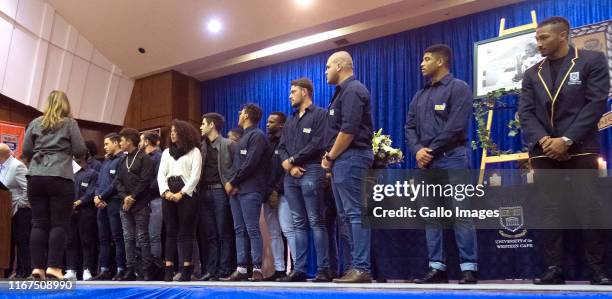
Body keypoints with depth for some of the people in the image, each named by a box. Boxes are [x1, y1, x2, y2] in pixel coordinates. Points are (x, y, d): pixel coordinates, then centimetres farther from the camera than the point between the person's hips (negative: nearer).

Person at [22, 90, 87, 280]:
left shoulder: (35, 123, 14)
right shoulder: (70, 123, 5)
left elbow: (26, 150, 10)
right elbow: (80, 150, 0)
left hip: (35, 177, 4)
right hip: (60, 178, -4)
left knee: (39, 223, 5)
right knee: (59, 224, -2)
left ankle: (37, 268, 3)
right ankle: (53, 268, -7)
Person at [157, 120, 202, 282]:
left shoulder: (194, 151, 5)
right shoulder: (166, 152, 19)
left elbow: (195, 176, -5)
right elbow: (161, 174, 10)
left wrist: (181, 193, -13)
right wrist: (166, 192, -8)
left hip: (186, 194, -4)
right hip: (168, 194, 4)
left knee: (186, 232, -5)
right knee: (171, 232, 3)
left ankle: (186, 269, -7)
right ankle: (169, 269, 1)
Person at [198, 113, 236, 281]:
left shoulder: (227, 144, 1)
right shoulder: (202, 146, 17)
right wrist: (198, 188, 5)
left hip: (220, 191, -5)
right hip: (204, 192, 6)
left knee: (224, 233, -2)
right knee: (208, 234, 5)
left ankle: (224, 270, 1)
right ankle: (210, 270, 9)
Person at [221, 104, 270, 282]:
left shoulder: (257, 136, -4)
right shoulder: (243, 138, 24)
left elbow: (250, 164, -14)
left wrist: (232, 182, -9)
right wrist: (231, 183, 3)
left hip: (250, 190, -9)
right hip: (236, 189, 9)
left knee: (252, 229, -10)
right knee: (239, 230, 5)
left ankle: (257, 269, -8)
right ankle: (241, 269, 6)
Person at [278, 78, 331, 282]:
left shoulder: (319, 114, 1)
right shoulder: (290, 121, 23)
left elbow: (317, 144, -11)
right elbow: (282, 147, 16)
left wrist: (292, 160, -6)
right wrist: (287, 164, -5)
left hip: (311, 172, -7)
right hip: (291, 176, 7)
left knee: (316, 222, -8)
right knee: (298, 224, 6)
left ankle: (323, 270, -5)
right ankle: (299, 269, 7)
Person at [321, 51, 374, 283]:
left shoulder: (353, 90, -10)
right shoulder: (343, 92, 22)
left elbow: (349, 130, -20)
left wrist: (330, 157, -11)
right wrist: (330, 158, 11)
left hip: (351, 157, -11)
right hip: (342, 160, 11)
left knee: (355, 213, -11)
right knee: (347, 215, 11)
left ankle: (361, 269, -10)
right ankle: (356, 266, 16)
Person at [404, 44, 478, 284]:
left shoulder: (458, 88, 0)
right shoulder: (419, 96, 20)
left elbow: (456, 126, -12)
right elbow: (409, 127, 13)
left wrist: (431, 151, -11)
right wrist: (418, 150, -6)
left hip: (451, 158, -7)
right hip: (426, 162, 7)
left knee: (460, 214, -7)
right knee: (430, 216, 5)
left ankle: (469, 268, -2)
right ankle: (437, 267, 9)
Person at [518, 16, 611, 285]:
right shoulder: (532, 74, 14)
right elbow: (525, 112, 7)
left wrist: (567, 140, -15)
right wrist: (543, 140, -11)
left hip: (580, 148, -3)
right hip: (544, 150, 4)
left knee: (590, 208, -6)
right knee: (550, 210, 0)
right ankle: (554, 268, 3)